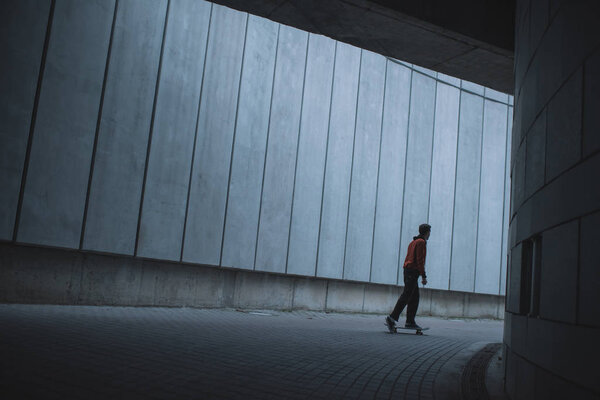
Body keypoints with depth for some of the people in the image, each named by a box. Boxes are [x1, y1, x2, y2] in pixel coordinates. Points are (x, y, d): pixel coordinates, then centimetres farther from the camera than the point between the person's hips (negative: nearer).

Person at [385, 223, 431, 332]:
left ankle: (410, 321, 9)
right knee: (406, 296, -13)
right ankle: (392, 318, -19)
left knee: (415, 297, 11)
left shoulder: (413, 242, 21)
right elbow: (420, 260, -15)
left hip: (407, 270, 10)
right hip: (413, 272, -10)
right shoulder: (421, 242, -7)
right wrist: (424, 276, -15)